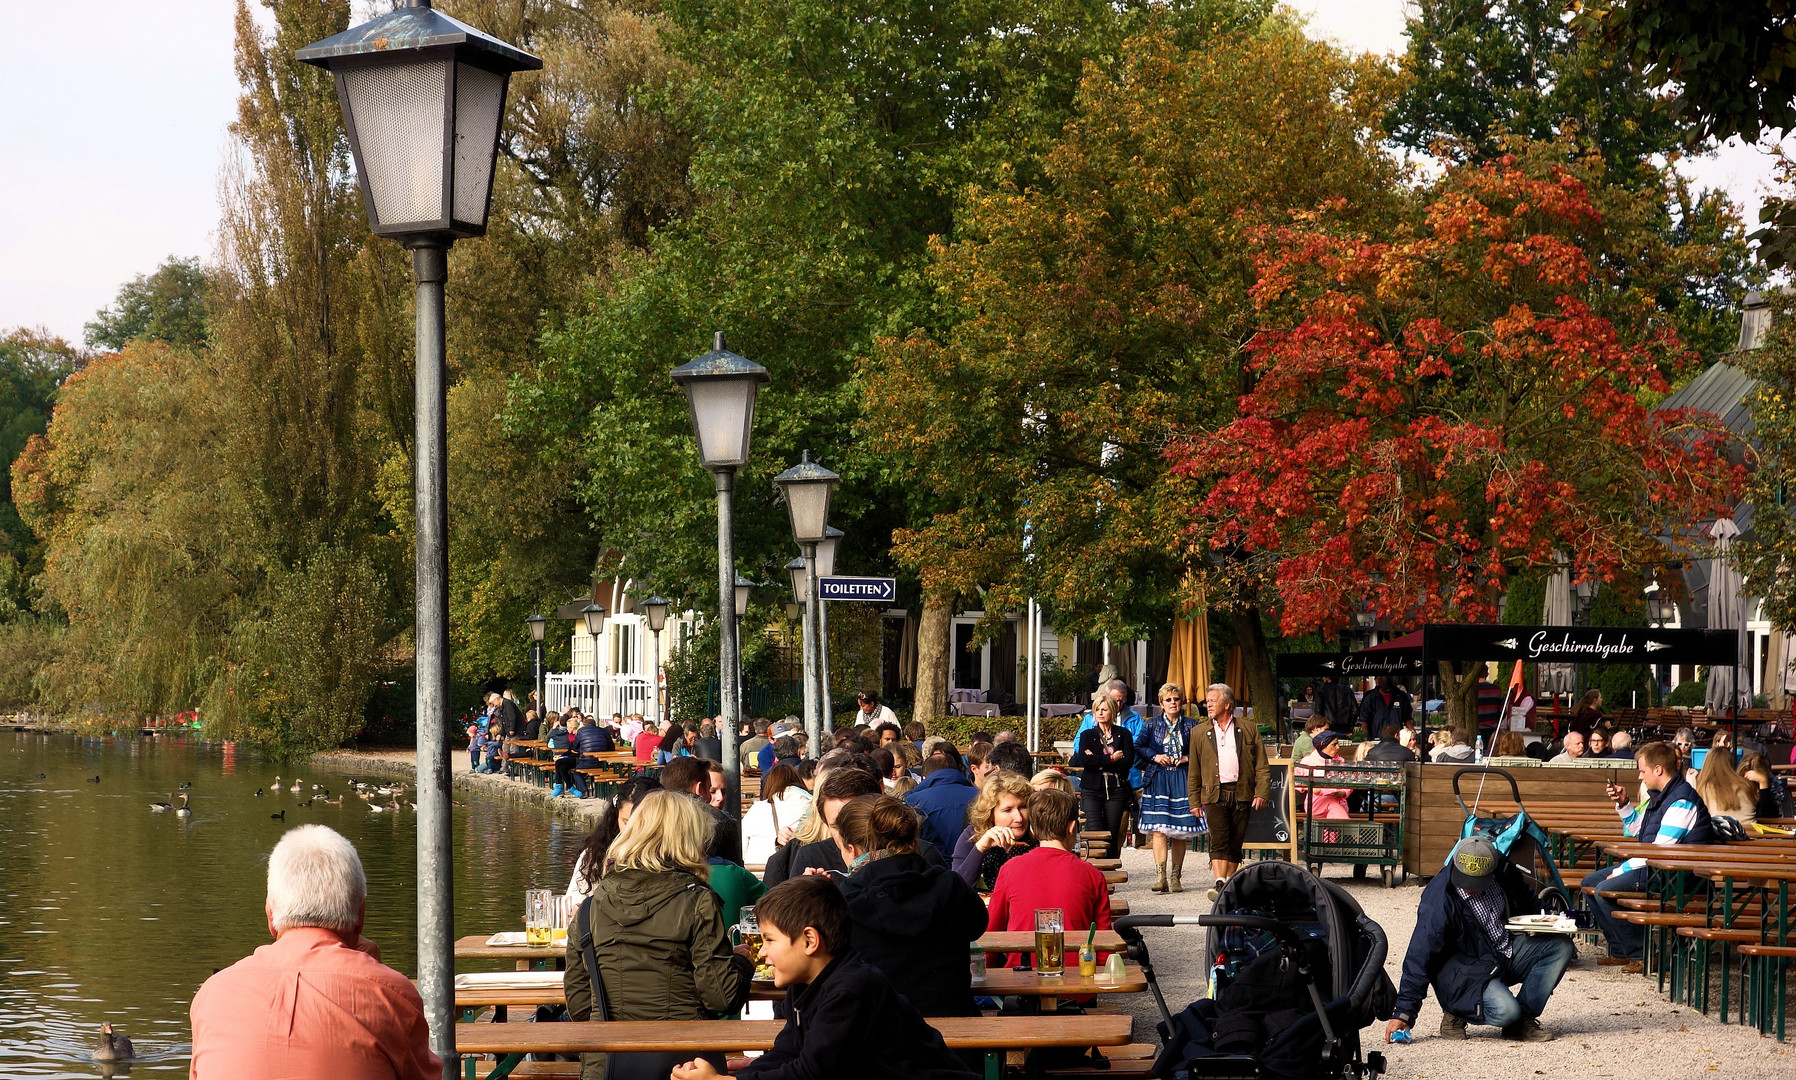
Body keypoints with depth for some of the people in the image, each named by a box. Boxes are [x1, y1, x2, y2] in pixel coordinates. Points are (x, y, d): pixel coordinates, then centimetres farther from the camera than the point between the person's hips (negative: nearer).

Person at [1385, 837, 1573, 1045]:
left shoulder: (1503, 872, -7)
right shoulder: (1438, 901, -23)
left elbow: (1527, 902, 18)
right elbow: (1419, 959, -22)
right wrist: (1403, 1013, -24)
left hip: (1509, 953, 7)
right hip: (1465, 971, -7)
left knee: (1561, 946, -10)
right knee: (1504, 1011, -32)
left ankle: (1523, 1019, -5)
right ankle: (1456, 1012, 0)